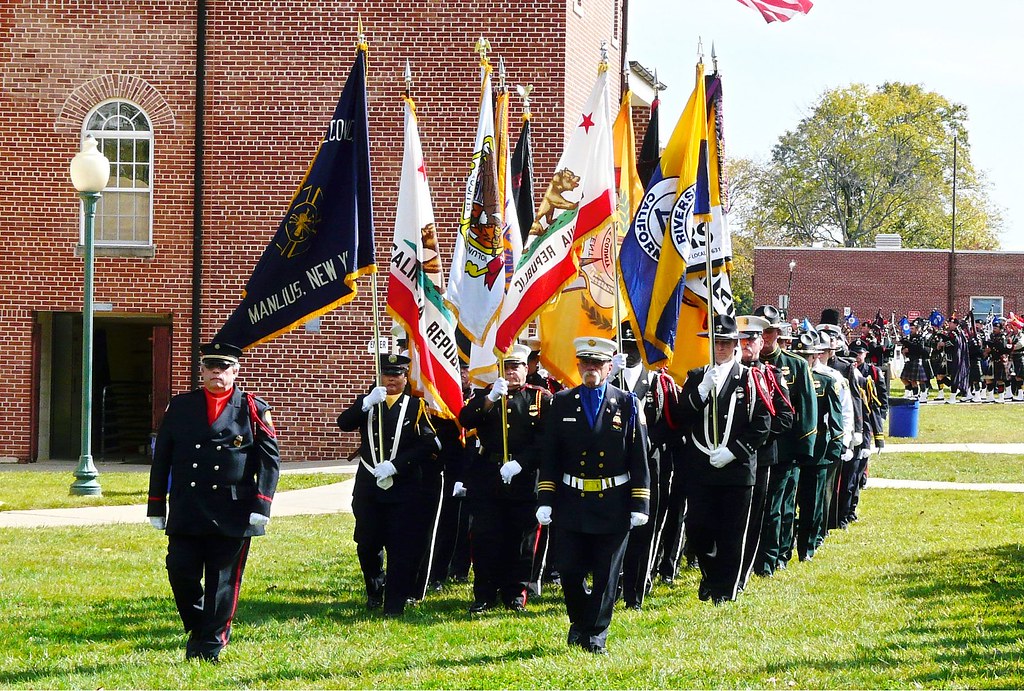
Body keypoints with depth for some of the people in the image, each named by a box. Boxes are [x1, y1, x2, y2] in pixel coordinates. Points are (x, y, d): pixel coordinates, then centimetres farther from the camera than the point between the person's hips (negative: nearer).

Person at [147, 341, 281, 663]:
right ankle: (197, 629, 22)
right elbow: (161, 459, 11)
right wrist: (156, 507, 8)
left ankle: (210, 646, 11)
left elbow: (269, 460, 0)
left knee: (222, 581, 2)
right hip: (186, 512, 2)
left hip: (233, 513, -2)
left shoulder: (254, 409, 4)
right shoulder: (180, 406, 9)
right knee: (181, 571, -3)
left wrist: (261, 505, -9)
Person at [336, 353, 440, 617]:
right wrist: (367, 402, -24)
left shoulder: (416, 407, 2)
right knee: (367, 544, 7)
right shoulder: (367, 403, 9)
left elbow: (429, 445, -8)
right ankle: (375, 589, 31)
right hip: (368, 486, 2)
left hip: (404, 488, -2)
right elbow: (344, 423, -9)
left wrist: (394, 465, -17)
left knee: (401, 547, -4)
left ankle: (395, 603, 1)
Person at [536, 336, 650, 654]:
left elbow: (639, 458, 0)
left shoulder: (627, 404, 1)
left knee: (606, 576, 4)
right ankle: (580, 620, 26)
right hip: (571, 504, 1)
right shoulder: (562, 403, 4)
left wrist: (639, 505, -4)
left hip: (613, 505, -1)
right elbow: (549, 457, 5)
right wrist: (545, 500, -2)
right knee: (569, 570, 1)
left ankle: (594, 634, 15)